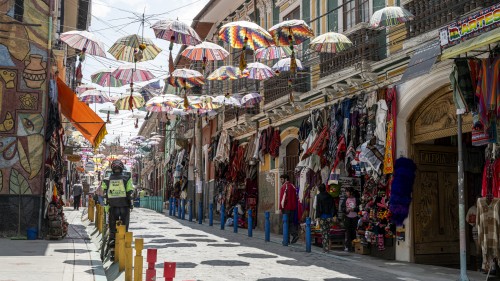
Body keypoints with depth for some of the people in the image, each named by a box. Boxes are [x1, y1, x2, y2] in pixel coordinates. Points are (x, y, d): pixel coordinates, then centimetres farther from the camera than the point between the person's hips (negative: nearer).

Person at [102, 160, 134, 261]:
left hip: (113, 208, 2)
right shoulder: (126, 179, -2)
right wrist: (131, 205, 3)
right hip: (125, 207, -1)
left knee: (112, 230, 8)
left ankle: (112, 253, 3)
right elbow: (130, 194, -6)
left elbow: (105, 195, 2)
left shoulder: (107, 181, 4)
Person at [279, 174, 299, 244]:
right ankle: (295, 234, -5)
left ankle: (287, 239, 0)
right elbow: (296, 197, 17)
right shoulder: (292, 186, 15)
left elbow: (282, 197, -13)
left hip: (286, 208, -7)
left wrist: (281, 208, -10)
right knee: (291, 222, 13)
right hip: (293, 207, 7)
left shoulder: (284, 186, -8)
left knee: (286, 223, -2)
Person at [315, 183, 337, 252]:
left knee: (324, 232, 0)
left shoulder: (319, 196, -5)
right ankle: (327, 247, 13)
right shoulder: (330, 196, 6)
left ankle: (325, 248, -3)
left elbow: (318, 206, -9)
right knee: (328, 232, 12)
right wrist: (333, 215, 10)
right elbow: (333, 206, 6)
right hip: (329, 216, 4)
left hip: (322, 216, -4)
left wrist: (317, 216, -8)